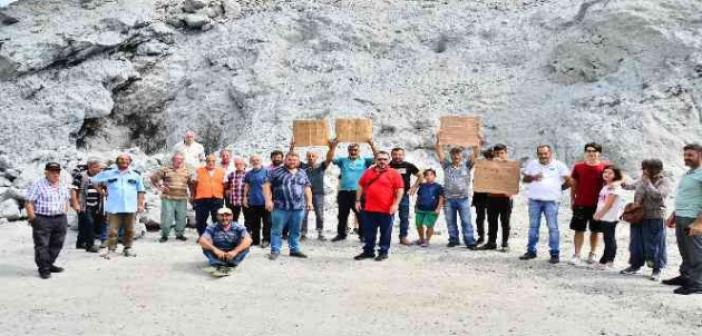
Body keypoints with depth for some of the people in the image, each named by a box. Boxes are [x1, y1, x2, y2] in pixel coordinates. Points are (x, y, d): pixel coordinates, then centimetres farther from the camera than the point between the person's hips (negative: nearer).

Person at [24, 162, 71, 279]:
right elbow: (29, 203, -9)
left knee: (57, 244, 10)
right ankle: (44, 269, 3)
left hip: (60, 220, 6)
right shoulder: (38, 186, -8)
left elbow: (66, 201, 25)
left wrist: (64, 215, 15)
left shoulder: (63, 187, 13)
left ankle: (50, 264, 24)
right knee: (42, 245, -3)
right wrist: (33, 219, -13)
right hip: (42, 219, -6)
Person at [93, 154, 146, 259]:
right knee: (113, 230, -4)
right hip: (114, 208, -1)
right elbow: (95, 180, 15)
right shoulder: (109, 174, 6)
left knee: (129, 230, 8)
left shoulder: (135, 175, 10)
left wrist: (141, 204, 5)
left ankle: (128, 248, 20)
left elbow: (140, 191, 12)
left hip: (130, 208, 2)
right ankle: (111, 249, 3)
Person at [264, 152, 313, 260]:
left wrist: (309, 201, 11)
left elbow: (307, 188, 20)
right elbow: (267, 185, -2)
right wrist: (268, 200, -11)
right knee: (277, 230, 0)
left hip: (299, 207, 4)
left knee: (295, 231, 10)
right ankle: (275, 250, 7)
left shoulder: (302, 173, 15)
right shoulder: (276, 172, 2)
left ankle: (294, 249, 19)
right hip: (280, 207, -3)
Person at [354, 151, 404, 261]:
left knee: (385, 232, 6)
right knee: (368, 232, 12)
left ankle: (383, 252, 17)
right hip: (368, 208, 4)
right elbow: (361, 186, 15)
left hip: (386, 210, -4)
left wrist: (395, 204, -13)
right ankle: (368, 251, 23)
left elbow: (400, 189, -6)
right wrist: (358, 201, 9)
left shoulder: (394, 173, -3)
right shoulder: (368, 172, 9)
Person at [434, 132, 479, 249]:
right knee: (450, 222, 8)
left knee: (466, 221, -3)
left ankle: (470, 242, -1)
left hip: (463, 198, -2)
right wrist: (438, 140, -6)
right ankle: (453, 240, 19)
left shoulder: (466, 165, 8)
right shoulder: (447, 165, 10)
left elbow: (475, 154, -1)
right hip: (449, 199, 2)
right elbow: (439, 152, 4)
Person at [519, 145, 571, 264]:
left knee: (553, 227, -4)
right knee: (533, 226, 9)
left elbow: (568, 180, 2)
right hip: (534, 200, 3)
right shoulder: (532, 164, 10)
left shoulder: (559, 165, 1)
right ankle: (531, 251, 18)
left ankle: (555, 254, 1)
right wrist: (533, 178, -6)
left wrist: (558, 187, 0)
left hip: (551, 200, -3)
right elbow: (524, 179, 12)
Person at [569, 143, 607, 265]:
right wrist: (572, 199, 6)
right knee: (579, 230, 1)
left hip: (597, 204, 0)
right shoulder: (578, 167, 3)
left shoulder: (604, 167, -1)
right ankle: (576, 255, 6)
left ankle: (592, 254, 23)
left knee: (595, 231, 9)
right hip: (580, 204, 0)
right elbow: (574, 184, 9)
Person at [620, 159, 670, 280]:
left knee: (654, 244, -1)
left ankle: (657, 269, 9)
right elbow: (631, 186, 26)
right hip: (638, 216, 6)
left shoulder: (664, 181, -7)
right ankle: (635, 265, 25)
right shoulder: (642, 180, 8)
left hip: (655, 218, -6)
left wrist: (647, 182, -16)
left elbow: (657, 195, -23)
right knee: (636, 242, 12)